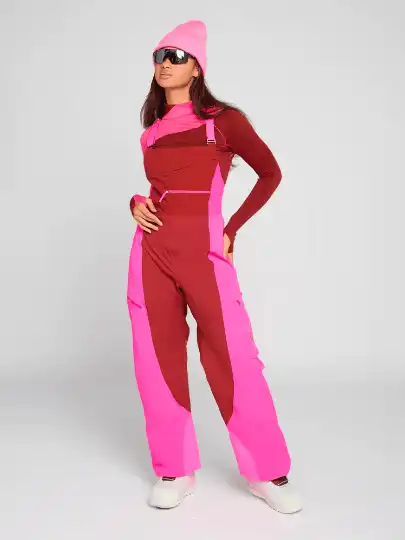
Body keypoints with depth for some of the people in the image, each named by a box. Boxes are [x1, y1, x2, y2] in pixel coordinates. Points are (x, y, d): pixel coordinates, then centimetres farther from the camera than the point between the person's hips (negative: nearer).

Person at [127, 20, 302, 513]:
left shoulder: (224, 120, 2)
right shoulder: (153, 129, 14)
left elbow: (270, 174, 8)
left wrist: (231, 230, 1)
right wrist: (137, 203, 4)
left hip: (204, 252, -4)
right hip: (152, 251, 5)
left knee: (235, 361, -3)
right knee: (158, 362, 5)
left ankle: (268, 473, 13)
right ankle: (175, 471, 20)